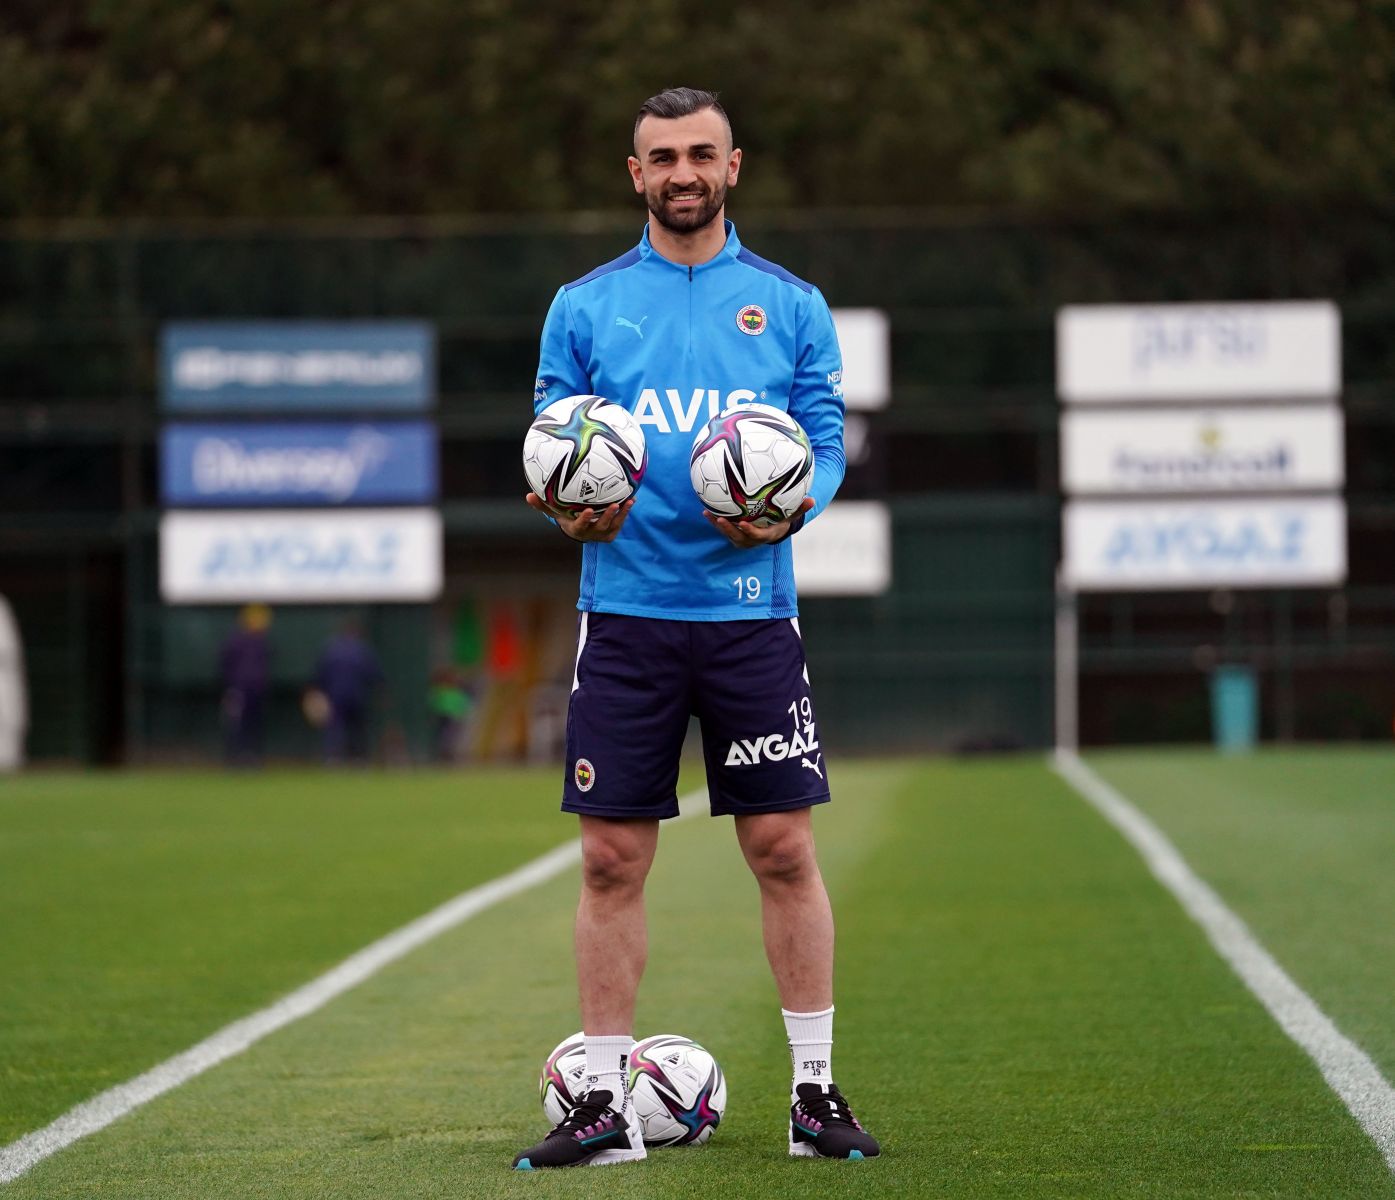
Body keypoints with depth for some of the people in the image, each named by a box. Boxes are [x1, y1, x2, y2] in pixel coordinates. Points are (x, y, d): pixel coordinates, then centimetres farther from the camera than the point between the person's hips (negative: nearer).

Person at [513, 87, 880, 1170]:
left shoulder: (790, 304, 8)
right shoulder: (586, 306, 9)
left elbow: (827, 441, 5)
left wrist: (789, 510, -15)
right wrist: (571, 507, -12)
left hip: (750, 606, 0)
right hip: (625, 607, 0)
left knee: (784, 848, -2)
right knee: (612, 859, 0)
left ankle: (815, 1092, 8)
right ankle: (607, 1103, 8)